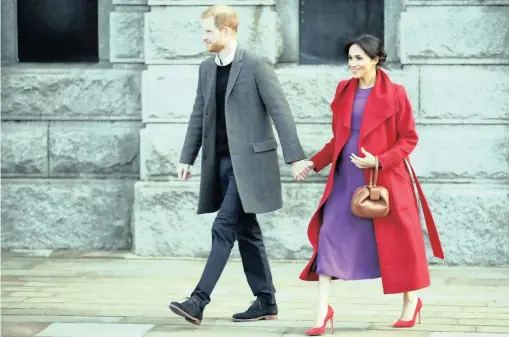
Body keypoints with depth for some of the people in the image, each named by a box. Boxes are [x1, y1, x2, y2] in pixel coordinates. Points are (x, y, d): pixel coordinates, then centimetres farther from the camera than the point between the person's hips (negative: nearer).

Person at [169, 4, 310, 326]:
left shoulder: (256, 65, -11)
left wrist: (295, 156, -16)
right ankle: (266, 302, 18)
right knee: (246, 231, 11)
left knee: (224, 228, -12)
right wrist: (188, 157, 13)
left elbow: (280, 111, -13)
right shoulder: (207, 68, 11)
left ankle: (199, 301, -14)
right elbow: (199, 115, 17)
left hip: (249, 160, -8)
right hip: (222, 161, 8)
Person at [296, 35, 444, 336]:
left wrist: (379, 161, -19)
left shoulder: (394, 94, -8)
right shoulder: (344, 90, 7)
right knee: (329, 234, -6)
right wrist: (315, 163, 4)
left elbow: (409, 138, -7)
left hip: (384, 179, -4)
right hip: (346, 178, 4)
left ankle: (411, 301, 27)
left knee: (396, 239, 6)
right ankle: (323, 309, -3)